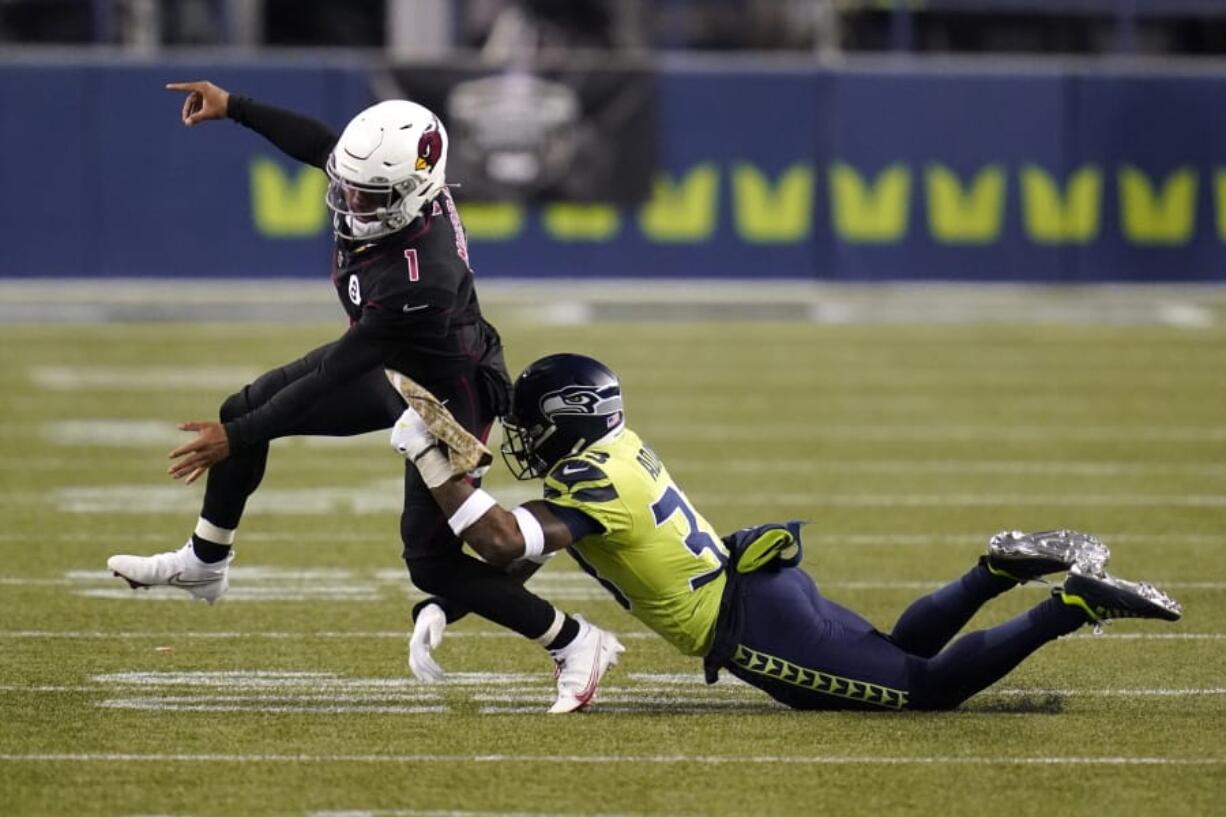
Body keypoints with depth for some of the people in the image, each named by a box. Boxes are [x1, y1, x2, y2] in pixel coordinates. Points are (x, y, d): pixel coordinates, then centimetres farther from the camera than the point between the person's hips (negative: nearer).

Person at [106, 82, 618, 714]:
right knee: (246, 408, 9)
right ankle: (204, 564, 28)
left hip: (445, 399, -9)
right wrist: (231, 107, 0)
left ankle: (573, 644, 11)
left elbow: (330, 378, -33)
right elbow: (319, 145, 1)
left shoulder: (417, 283, -42)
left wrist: (236, 438, -27)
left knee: (431, 563, -4)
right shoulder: (387, 183, -23)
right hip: (389, 365, 9)